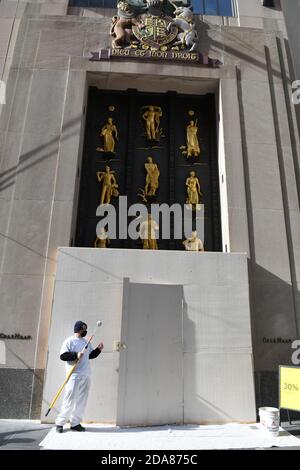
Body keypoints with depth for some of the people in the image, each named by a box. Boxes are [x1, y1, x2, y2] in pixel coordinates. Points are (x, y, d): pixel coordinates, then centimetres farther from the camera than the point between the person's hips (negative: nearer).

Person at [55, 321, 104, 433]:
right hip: (74, 375, -6)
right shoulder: (69, 341, -3)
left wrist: (98, 350, 8)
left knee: (82, 400, 7)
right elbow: (63, 356, -10)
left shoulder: (86, 342, 17)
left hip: (86, 375, 7)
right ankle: (60, 422, 9)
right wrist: (76, 355, -19)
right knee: (70, 399, -5)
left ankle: (75, 423, 16)